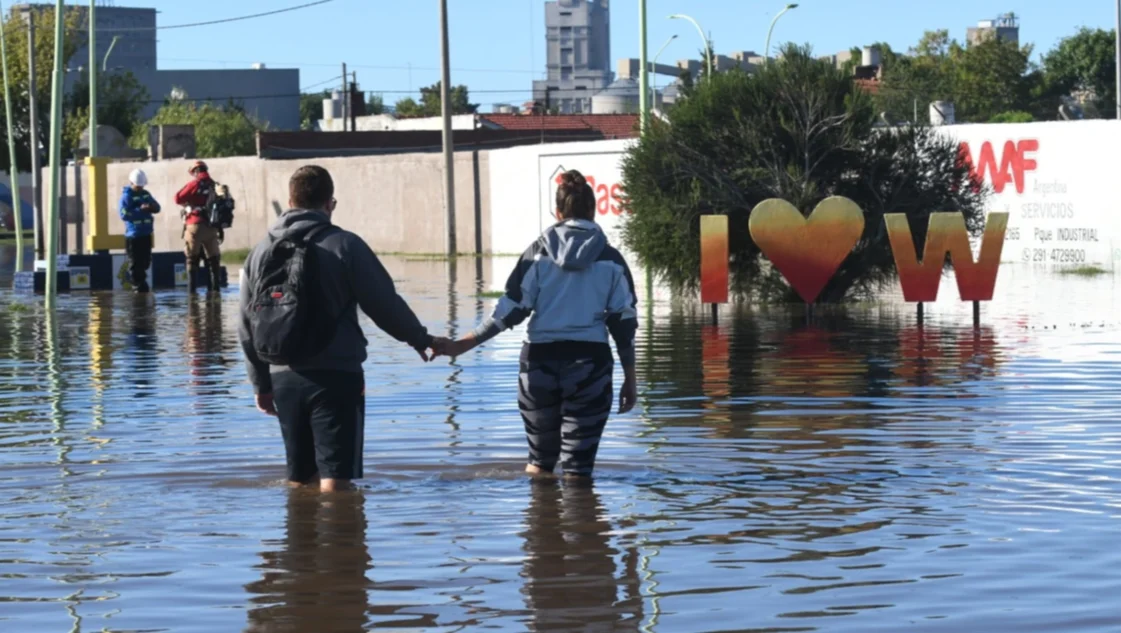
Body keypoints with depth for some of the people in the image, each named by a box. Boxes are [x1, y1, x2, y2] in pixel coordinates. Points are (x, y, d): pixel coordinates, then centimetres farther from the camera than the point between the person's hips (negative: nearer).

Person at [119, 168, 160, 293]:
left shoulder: (146, 194, 13)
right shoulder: (126, 196, -8)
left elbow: (157, 207, 13)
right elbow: (124, 214, -18)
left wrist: (152, 207, -12)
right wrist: (140, 210, -25)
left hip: (146, 234, 7)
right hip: (133, 235, -7)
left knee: (145, 262, 14)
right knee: (135, 264, -4)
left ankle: (142, 286, 27)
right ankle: (138, 287, 1)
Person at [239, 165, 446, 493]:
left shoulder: (260, 252, 8)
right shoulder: (345, 245, -7)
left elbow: (248, 326, 12)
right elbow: (385, 304, -5)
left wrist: (261, 383, 21)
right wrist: (421, 339, 12)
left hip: (284, 378, 5)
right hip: (335, 376, -5)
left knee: (300, 479, 16)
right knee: (335, 478, -5)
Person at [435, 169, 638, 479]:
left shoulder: (539, 253, 2)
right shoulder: (610, 259, 4)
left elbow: (512, 310, -3)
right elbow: (624, 322, 3)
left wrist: (466, 343, 2)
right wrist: (630, 379, 8)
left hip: (541, 358, 1)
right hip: (590, 360, -1)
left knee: (541, 454, 16)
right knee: (579, 460, 2)